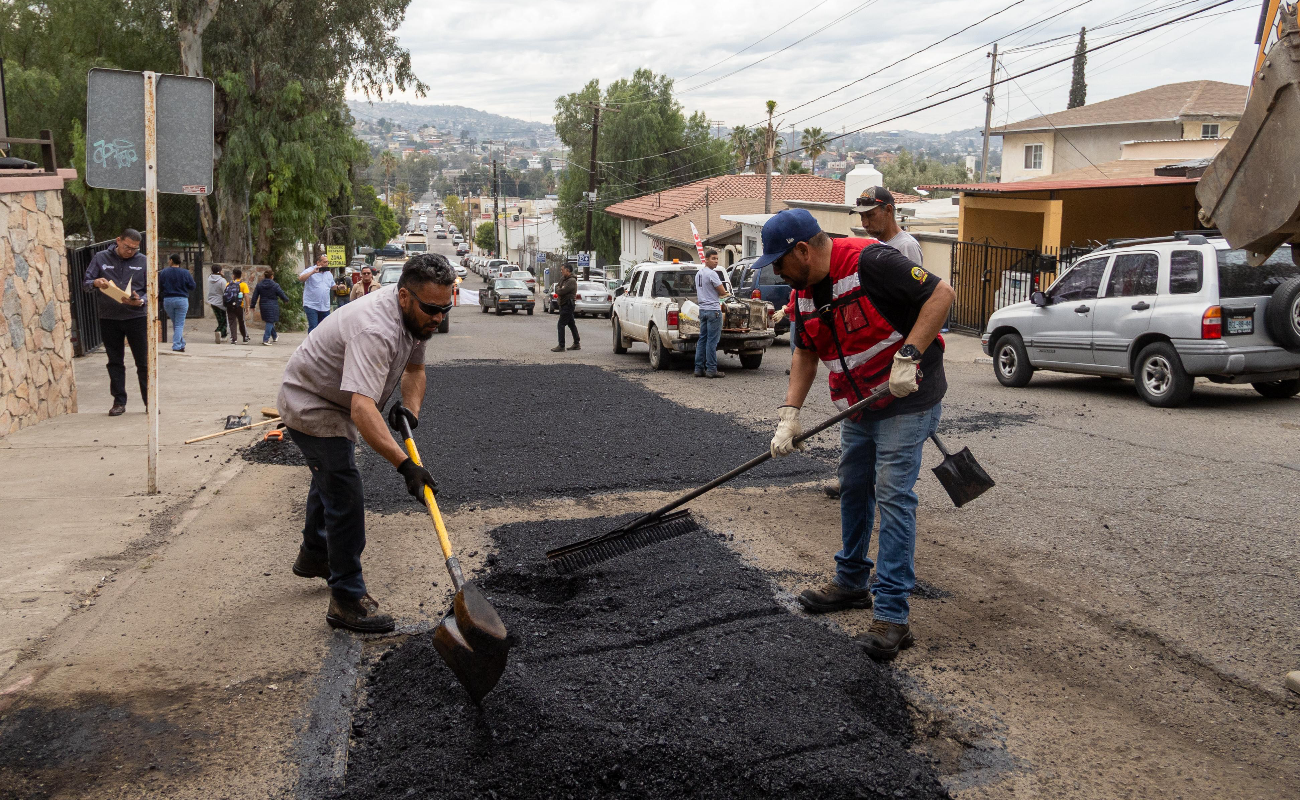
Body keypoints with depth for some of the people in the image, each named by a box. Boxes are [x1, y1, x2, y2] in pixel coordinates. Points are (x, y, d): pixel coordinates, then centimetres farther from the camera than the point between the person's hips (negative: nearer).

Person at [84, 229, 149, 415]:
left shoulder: (142, 261, 4)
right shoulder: (101, 258, 5)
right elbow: (85, 283, 5)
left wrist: (140, 301, -16)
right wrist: (95, 283, -18)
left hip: (136, 317, -1)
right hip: (109, 318, 1)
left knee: (144, 362, 0)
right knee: (115, 362, 8)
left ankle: (150, 401, 7)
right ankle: (119, 401, 15)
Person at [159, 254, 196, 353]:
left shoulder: (163, 272, -1)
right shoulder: (185, 273, -5)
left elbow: (160, 288, 1)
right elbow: (192, 286, -1)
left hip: (167, 300, 1)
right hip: (181, 300, -1)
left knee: (175, 324, 16)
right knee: (179, 324, 2)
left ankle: (181, 344, 18)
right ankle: (177, 346, -7)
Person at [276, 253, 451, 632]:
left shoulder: (414, 315, -9)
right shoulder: (375, 330, -39)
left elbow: (414, 367, 8)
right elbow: (363, 409, -50)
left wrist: (410, 407, -12)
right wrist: (406, 465, -56)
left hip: (333, 401, 10)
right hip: (309, 405, -10)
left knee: (331, 478, 28)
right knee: (345, 497, -14)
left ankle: (314, 556, 52)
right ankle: (347, 600, -4)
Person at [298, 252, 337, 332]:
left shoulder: (329, 273, 14)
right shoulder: (310, 270, -6)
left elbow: (332, 286, 25)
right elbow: (300, 279, -21)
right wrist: (313, 272, -30)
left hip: (325, 307, 6)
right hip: (311, 306, -6)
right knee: (313, 329, -11)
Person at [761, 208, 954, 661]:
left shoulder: (870, 263, -23)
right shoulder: (804, 292, 4)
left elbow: (941, 294, -22)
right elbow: (806, 354, 11)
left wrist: (907, 357, -27)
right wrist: (790, 413, 0)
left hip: (906, 400, -9)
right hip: (858, 407, 9)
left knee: (893, 497, -11)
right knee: (853, 490, 16)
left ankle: (892, 615, -8)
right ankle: (852, 582, 33)